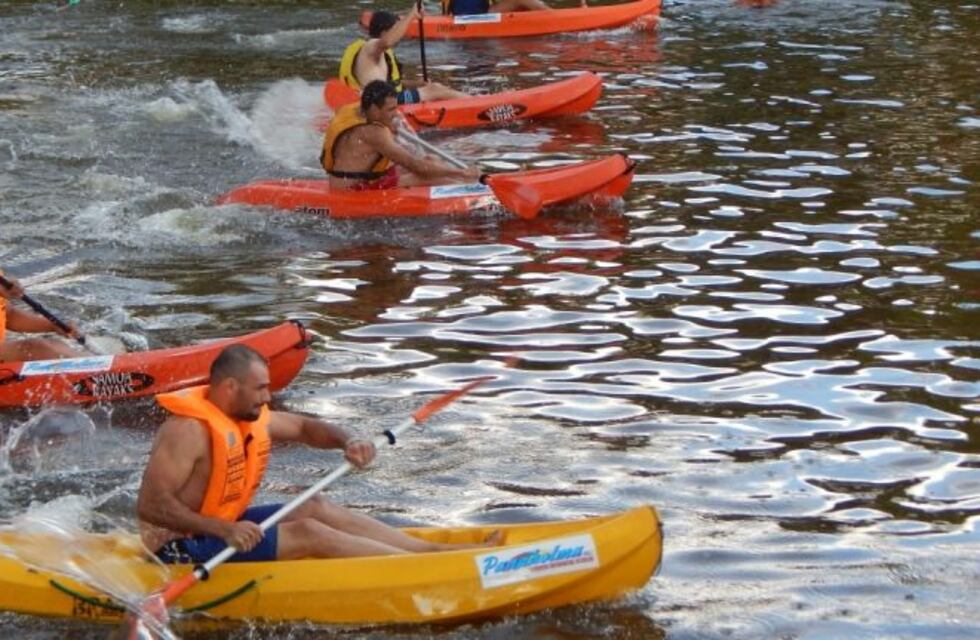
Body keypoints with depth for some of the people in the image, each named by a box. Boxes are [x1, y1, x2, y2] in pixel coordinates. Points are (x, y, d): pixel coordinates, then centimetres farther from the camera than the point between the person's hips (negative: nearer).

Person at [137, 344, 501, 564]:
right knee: (308, 533, -17)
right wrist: (224, 531, -37)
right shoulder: (189, 430, -24)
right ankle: (428, 567, -19)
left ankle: (439, 550, -6)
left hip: (224, 525, 9)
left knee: (317, 509, -3)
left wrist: (346, 441, 0)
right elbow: (150, 506, -31)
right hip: (185, 548, -9)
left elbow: (303, 427, 21)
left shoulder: (251, 418, 5)